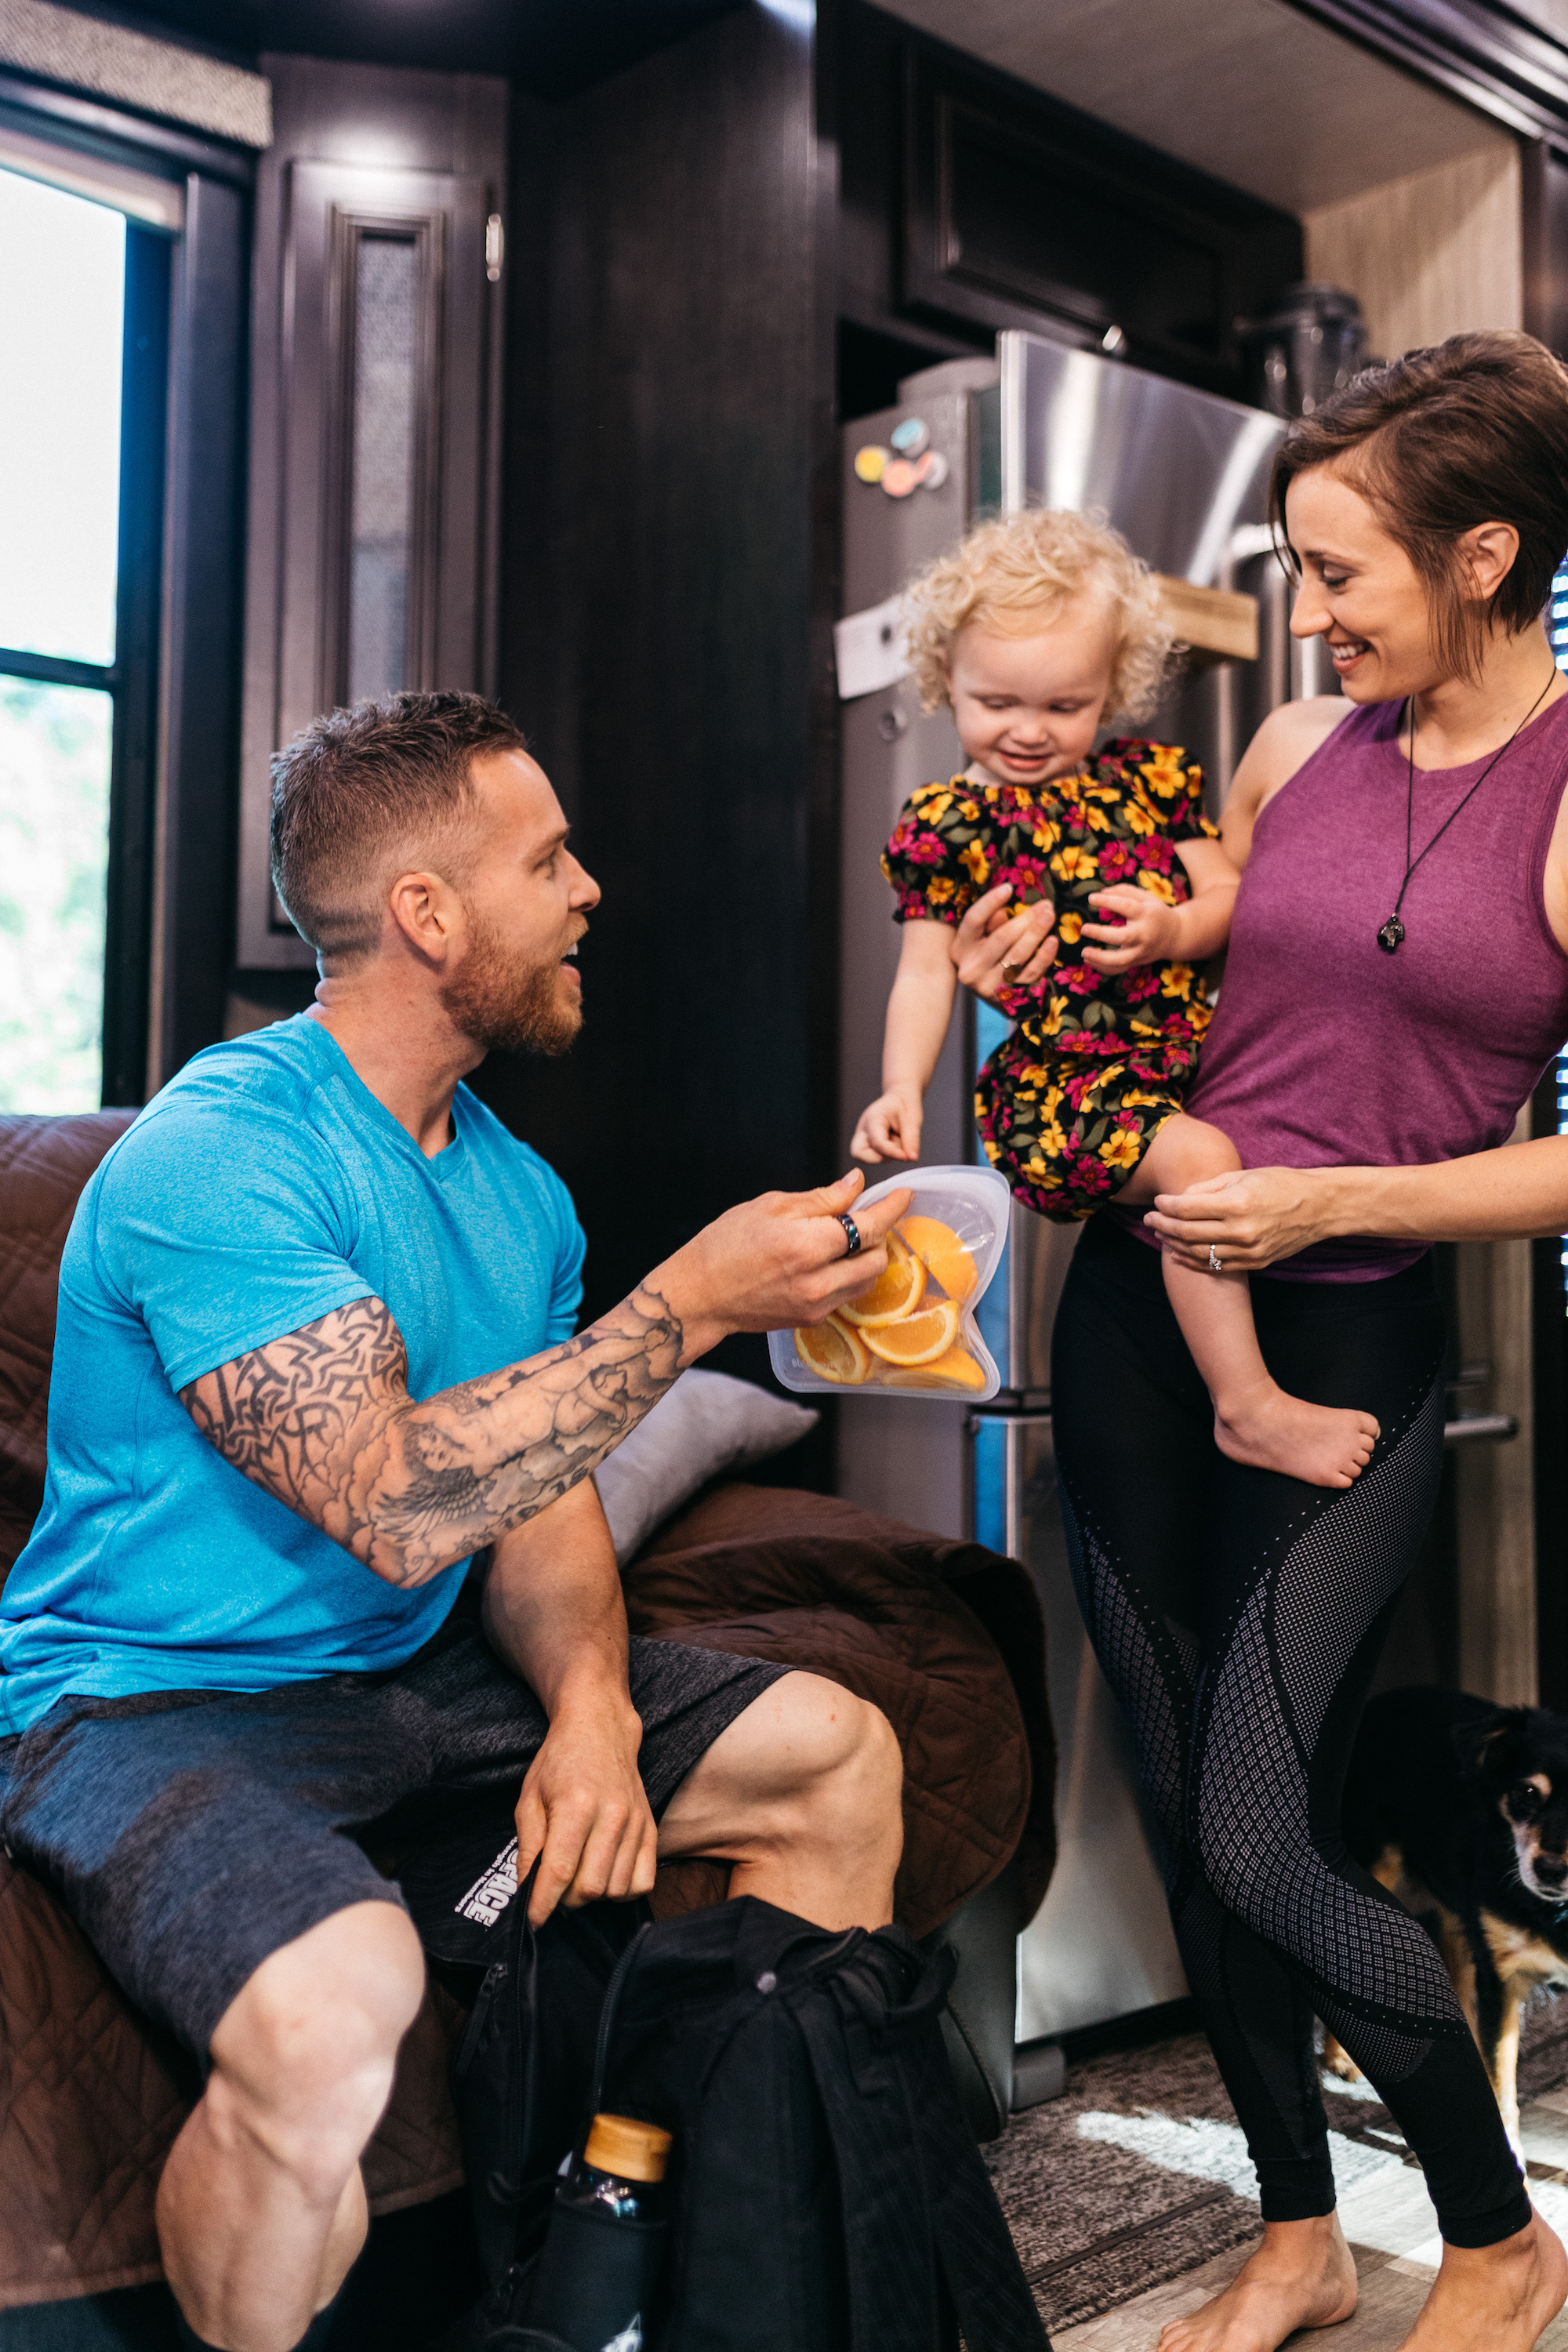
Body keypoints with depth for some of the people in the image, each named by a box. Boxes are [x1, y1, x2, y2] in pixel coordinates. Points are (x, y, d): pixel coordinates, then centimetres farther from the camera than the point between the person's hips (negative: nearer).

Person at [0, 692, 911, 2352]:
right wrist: (690, 1301, -27)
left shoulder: (516, 1191, 6)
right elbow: (399, 1506, -30)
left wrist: (591, 1708, -13)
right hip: (161, 1700, -8)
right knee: (333, 2007, -37)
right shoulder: (213, 1157, -21)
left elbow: (541, 1501, 6)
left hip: (411, 1678, 8)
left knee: (837, 1755, 4)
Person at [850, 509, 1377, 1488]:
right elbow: (926, 973, 0)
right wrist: (903, 1087, -14)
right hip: (1064, 1077, -6)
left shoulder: (1150, 779, 8)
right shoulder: (948, 824, -1)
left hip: (1193, 1049, 6)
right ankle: (1248, 1408, -16)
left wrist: (1175, 929, -15)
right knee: (1199, 1158, -27)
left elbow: (1230, 894, 8)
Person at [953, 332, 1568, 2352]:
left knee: (1255, 1833, -7)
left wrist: (1336, 1203, -16)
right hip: (1141, 1299, 6)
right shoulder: (1295, 746, 7)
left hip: (1347, 1343, -6)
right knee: (1182, 1807, 12)